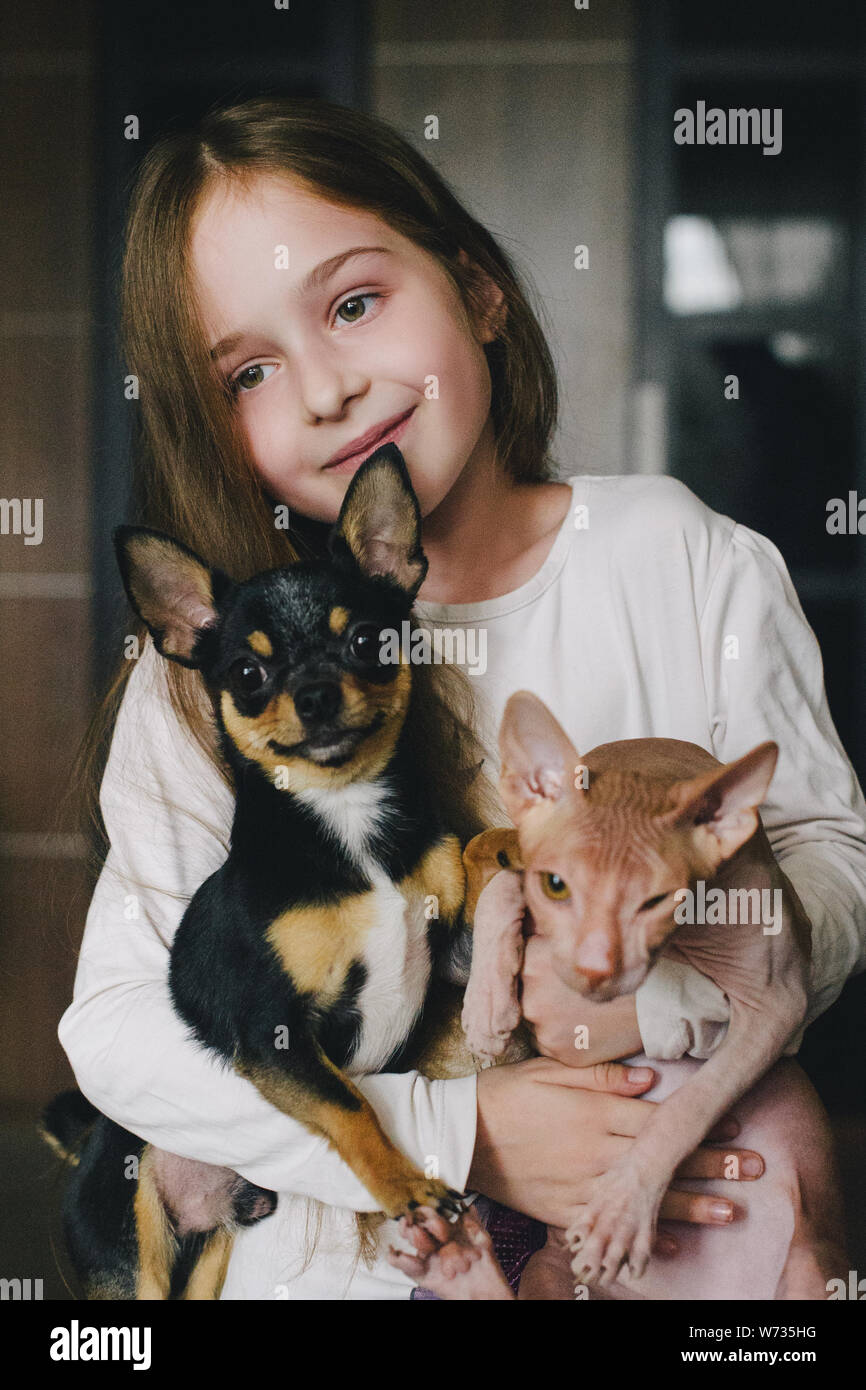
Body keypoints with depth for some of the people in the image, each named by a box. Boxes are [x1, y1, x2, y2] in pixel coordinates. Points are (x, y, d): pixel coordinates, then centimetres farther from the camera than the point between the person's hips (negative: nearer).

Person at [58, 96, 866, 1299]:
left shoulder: (681, 558, -3)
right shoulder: (208, 669, -7)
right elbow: (119, 1024, -11)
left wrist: (657, 992, -17)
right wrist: (459, 1132, -21)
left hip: (664, 1224, 2)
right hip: (346, 1254, -1)